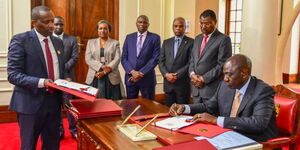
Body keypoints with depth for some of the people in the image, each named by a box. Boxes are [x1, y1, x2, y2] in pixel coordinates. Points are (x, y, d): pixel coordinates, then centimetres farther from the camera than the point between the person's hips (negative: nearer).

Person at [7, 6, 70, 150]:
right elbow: (13, 74, -14)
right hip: (31, 102, -5)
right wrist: (40, 82, -27)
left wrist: (66, 78, -3)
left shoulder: (58, 42, 11)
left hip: (54, 101, 6)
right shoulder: (20, 40, -9)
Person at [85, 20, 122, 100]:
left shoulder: (115, 43, 9)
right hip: (94, 78, 1)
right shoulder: (91, 42, 13)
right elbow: (88, 59, 1)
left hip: (111, 78, 0)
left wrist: (104, 72, -14)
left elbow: (117, 59, -2)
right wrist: (101, 67, -14)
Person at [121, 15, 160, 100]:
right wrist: (132, 71, -10)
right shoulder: (129, 37, 9)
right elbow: (124, 58, 5)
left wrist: (141, 73, -13)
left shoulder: (155, 38, 0)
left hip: (147, 78, -2)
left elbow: (155, 58, -7)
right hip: (130, 77, 3)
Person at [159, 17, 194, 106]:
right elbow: (161, 61, 8)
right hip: (168, 83, 4)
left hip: (183, 83, -4)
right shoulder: (166, 42, 13)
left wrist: (177, 75, -15)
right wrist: (166, 74, -8)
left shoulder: (191, 42, -1)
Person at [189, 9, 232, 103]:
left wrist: (203, 78, -13)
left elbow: (223, 65, -13)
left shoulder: (223, 39, -7)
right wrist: (192, 74, -2)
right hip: (196, 88, 6)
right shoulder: (198, 38, 15)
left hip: (212, 89, -6)